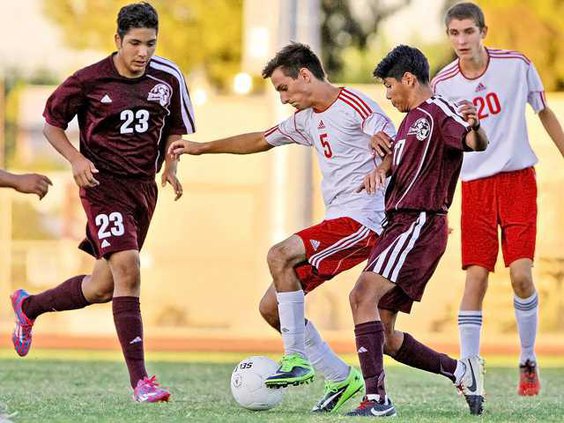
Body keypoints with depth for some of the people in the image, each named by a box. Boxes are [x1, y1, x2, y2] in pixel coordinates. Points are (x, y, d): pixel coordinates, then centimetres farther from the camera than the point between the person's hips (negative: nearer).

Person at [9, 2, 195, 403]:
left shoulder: (168, 77, 1)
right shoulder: (89, 80, -10)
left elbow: (175, 128, 15)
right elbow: (52, 122, 3)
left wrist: (171, 166, -3)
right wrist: (76, 158, -13)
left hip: (144, 186, 5)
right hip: (103, 184, -5)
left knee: (103, 286, 12)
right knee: (127, 269, -21)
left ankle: (29, 306, 40)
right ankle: (140, 380, -22)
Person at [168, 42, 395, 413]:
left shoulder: (354, 105, -8)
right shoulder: (307, 119, 18)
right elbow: (261, 140, 32)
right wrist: (201, 148, 32)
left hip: (361, 218, -9)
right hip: (336, 222, 9)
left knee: (280, 256, -28)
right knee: (272, 307, 2)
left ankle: (297, 360, -23)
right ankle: (341, 378, 9)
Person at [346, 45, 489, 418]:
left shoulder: (437, 112, -8)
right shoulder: (411, 119, 23)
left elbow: (477, 143, -24)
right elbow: (396, 155, 32)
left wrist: (473, 127, -48)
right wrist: (379, 172, 8)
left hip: (420, 224, -10)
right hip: (401, 224, 10)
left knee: (363, 296, -26)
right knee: (381, 334, 9)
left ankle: (377, 398, -32)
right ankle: (460, 371, 17)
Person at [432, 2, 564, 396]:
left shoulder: (517, 65, -6)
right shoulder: (442, 84, -5)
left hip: (518, 178, -1)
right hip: (475, 183, 1)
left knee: (521, 273, -10)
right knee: (476, 276, -8)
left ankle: (528, 361, 10)